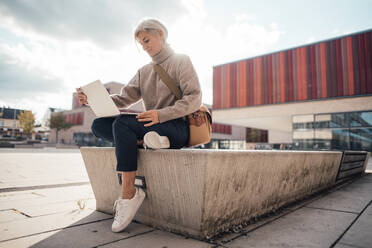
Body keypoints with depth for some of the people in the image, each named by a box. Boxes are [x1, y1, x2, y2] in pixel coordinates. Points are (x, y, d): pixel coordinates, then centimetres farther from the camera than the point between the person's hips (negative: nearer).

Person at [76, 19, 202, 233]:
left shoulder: (181, 61, 5)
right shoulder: (144, 72, 22)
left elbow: (195, 99, -9)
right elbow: (124, 99, 9)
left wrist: (161, 114, -23)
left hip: (176, 129, -6)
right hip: (151, 127, 7)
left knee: (122, 123, -28)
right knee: (99, 125, -8)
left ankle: (129, 193, -24)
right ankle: (146, 140, -21)